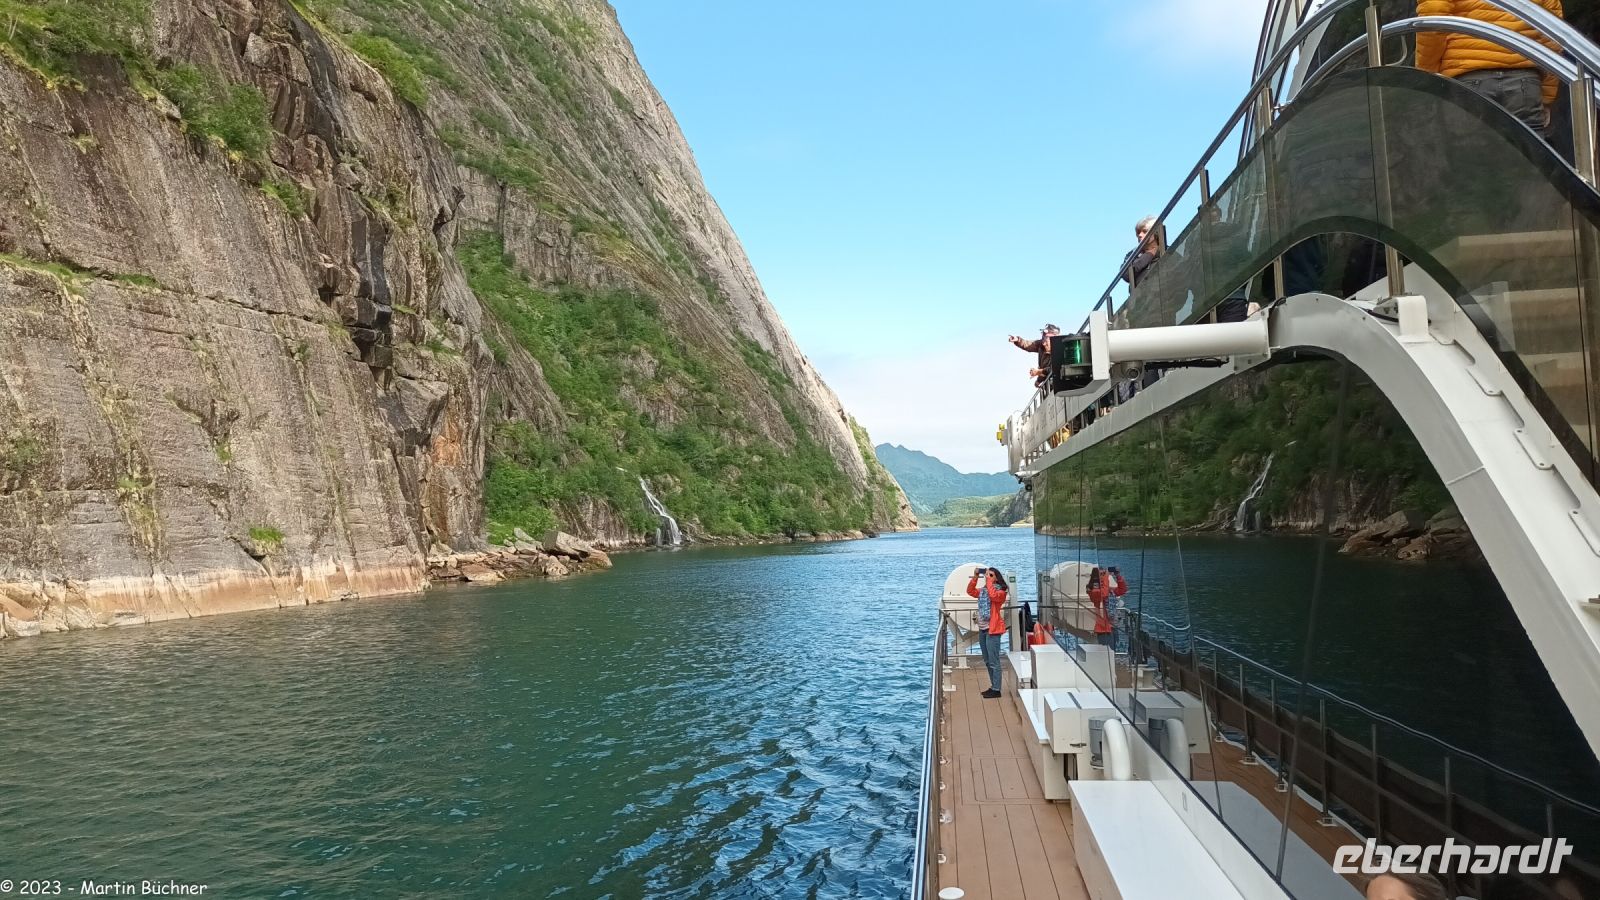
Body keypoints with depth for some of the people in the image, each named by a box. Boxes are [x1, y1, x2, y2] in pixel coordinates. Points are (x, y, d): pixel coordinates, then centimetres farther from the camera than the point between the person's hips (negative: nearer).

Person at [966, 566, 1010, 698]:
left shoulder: (1000, 591, -9)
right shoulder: (983, 590, 12)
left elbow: (993, 595, -28)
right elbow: (970, 591, 12)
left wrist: (989, 580, -19)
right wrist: (975, 577, 2)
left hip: (993, 629, -8)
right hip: (982, 629, 8)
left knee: (994, 661, -4)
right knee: (987, 661, 15)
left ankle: (996, 690, 1)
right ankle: (993, 686, 25)